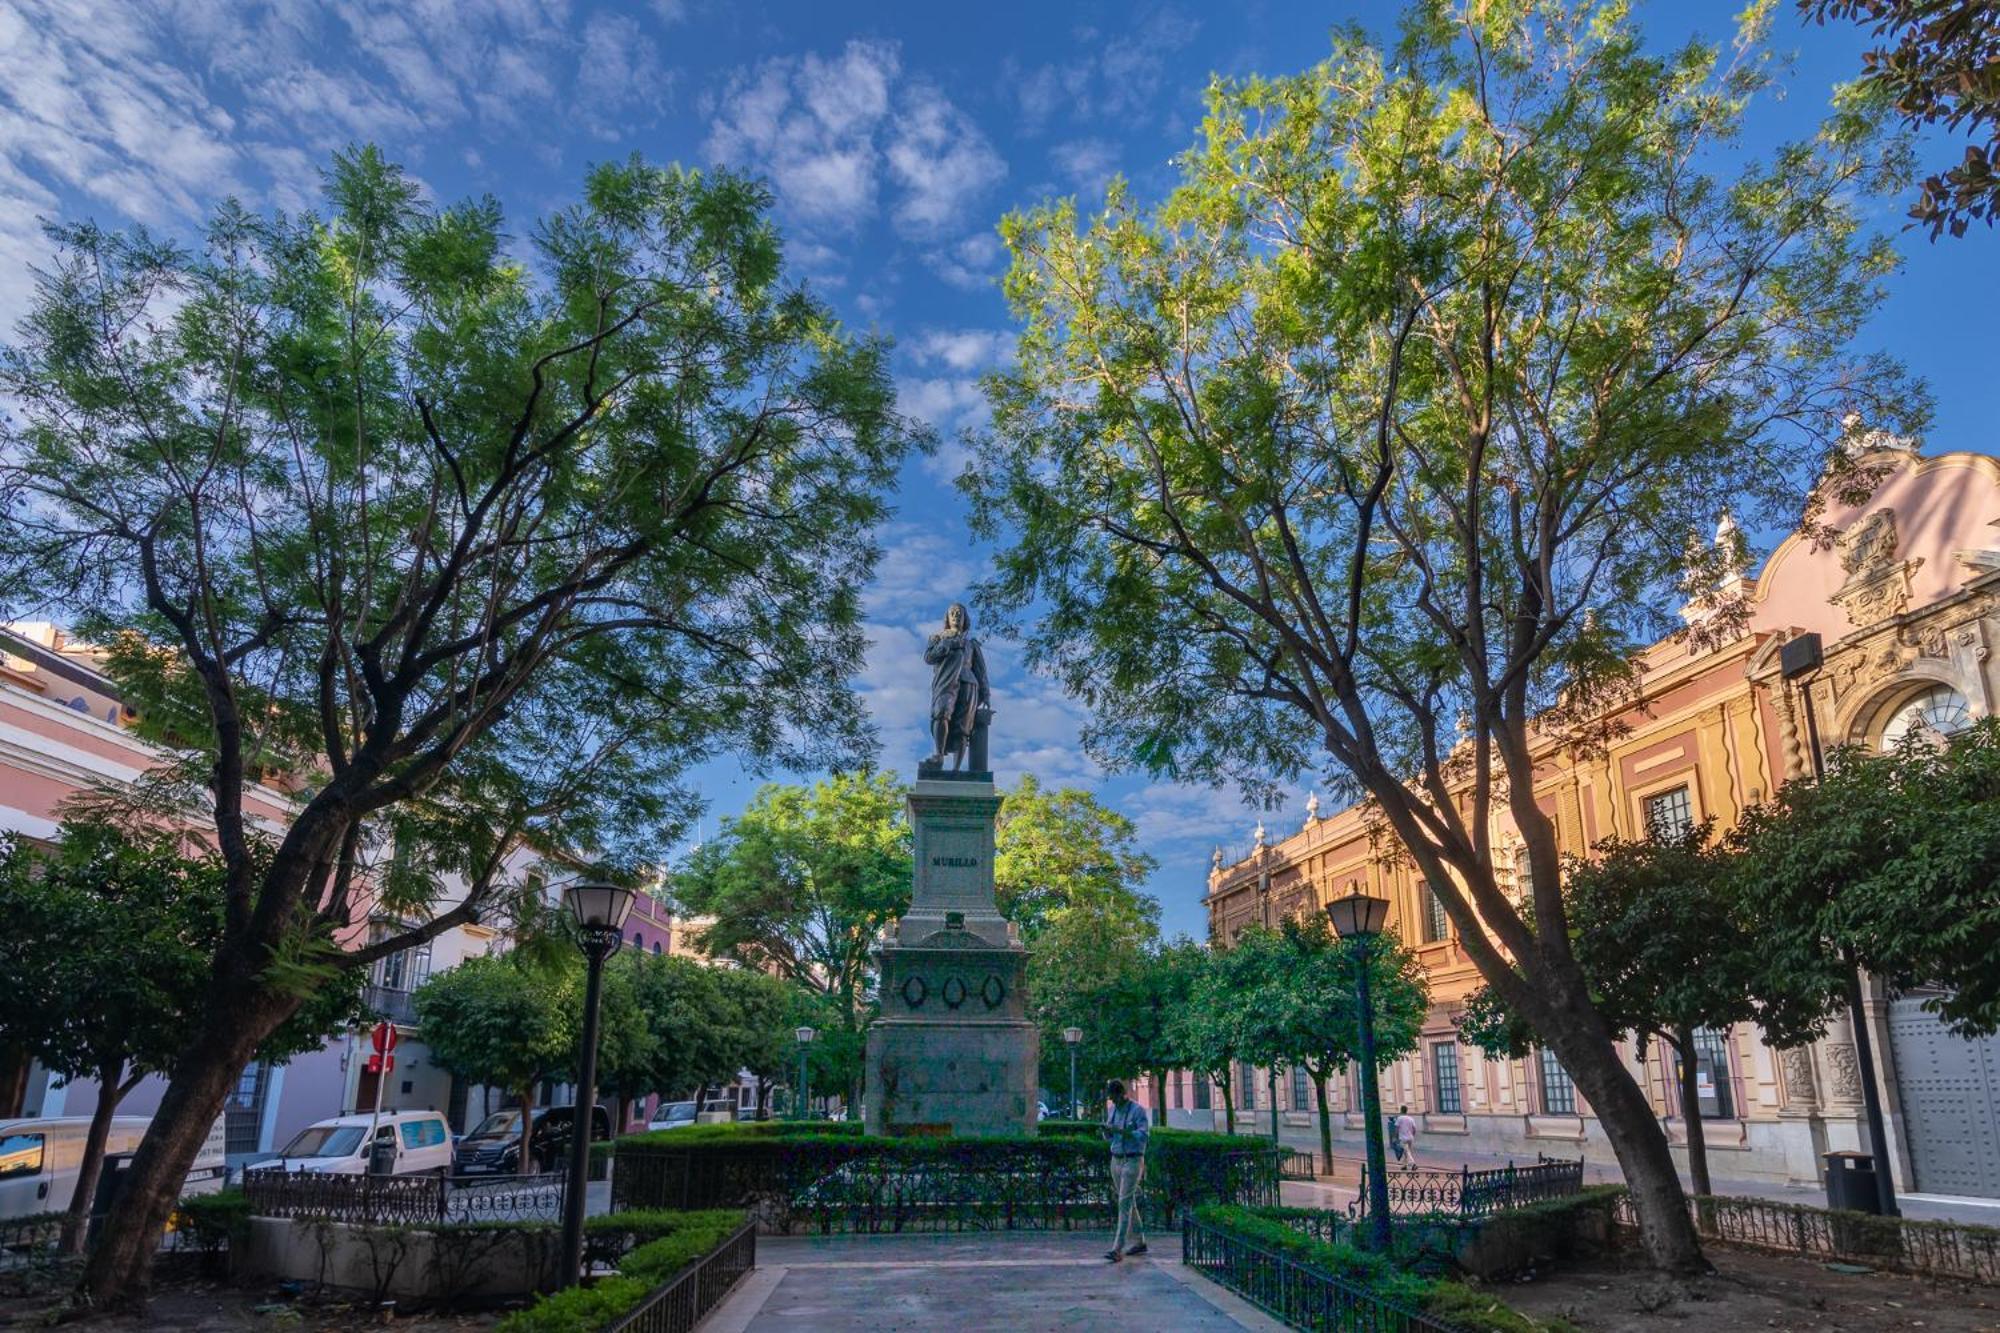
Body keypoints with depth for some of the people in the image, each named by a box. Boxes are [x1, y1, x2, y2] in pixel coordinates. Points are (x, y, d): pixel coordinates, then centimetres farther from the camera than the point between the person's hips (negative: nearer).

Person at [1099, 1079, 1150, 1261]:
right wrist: (1105, 1129, -7)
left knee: (1124, 1203, -12)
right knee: (1129, 1203, 13)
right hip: (1116, 1160, 7)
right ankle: (1139, 1242, 25)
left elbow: (1143, 1136, -18)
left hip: (1133, 1161, -7)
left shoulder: (1137, 1110, -11)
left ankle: (1118, 1249, -14)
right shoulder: (1112, 1109, 9)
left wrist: (1121, 1131, -28)